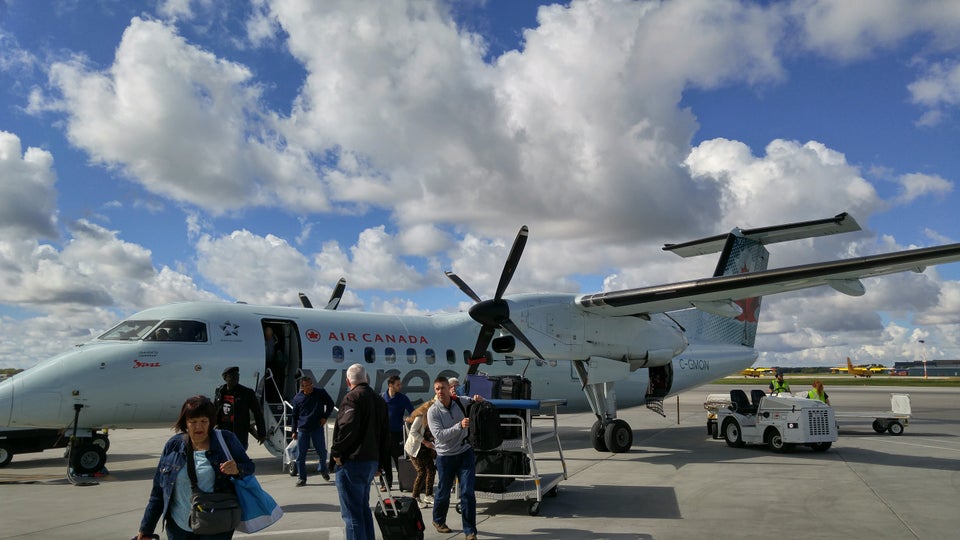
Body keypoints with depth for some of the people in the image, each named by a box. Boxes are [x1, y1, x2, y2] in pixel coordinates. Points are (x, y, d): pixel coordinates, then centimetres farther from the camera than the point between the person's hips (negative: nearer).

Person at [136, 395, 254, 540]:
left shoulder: (226, 440, -5)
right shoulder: (173, 445, 0)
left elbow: (249, 467, 3)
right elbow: (158, 490, 7)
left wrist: (237, 469, -20)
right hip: (179, 527, 2)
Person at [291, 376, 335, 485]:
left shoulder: (321, 393, -4)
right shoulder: (297, 398, -1)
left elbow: (330, 404, 10)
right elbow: (295, 415, 9)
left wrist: (325, 417, 1)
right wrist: (294, 431, 9)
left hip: (317, 428, 0)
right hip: (302, 430, 0)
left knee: (322, 451, 5)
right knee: (301, 455, 1)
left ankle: (323, 470, 33)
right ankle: (301, 478, 14)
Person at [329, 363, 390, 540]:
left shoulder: (352, 397, -11)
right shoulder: (378, 400, 14)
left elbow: (347, 428, -25)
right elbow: (385, 435, 17)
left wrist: (336, 452, -12)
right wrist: (382, 464, 21)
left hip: (352, 462, -8)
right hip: (372, 462, 8)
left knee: (352, 513, -3)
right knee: (363, 509, 21)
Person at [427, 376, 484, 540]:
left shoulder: (462, 402, -4)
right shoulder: (433, 412, -11)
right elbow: (439, 434, -22)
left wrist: (479, 400, -13)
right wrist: (460, 426, -32)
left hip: (465, 453, 1)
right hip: (445, 457, -1)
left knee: (467, 492, -4)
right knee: (443, 492, 12)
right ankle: (438, 521, 39)